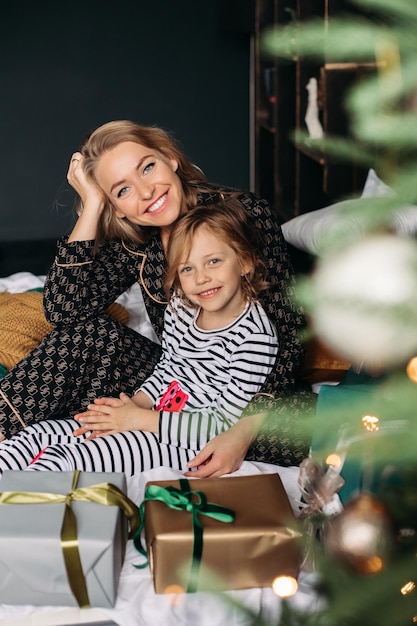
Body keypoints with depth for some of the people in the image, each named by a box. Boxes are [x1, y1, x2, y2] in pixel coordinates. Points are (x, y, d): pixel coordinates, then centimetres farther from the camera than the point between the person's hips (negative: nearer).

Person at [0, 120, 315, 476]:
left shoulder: (248, 216, -17)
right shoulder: (135, 241, -4)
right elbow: (63, 309, -16)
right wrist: (92, 204, -16)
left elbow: (287, 336, -19)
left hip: (252, 388, -3)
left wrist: (244, 432, -31)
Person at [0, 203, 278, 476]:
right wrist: (134, 404, -3)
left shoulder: (256, 336, -21)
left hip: (190, 445, -8)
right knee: (41, 434, -1)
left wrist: (138, 418, -18)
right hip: (157, 413, 8)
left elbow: (225, 425, -20)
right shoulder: (180, 309, 3)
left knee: (65, 456, -19)